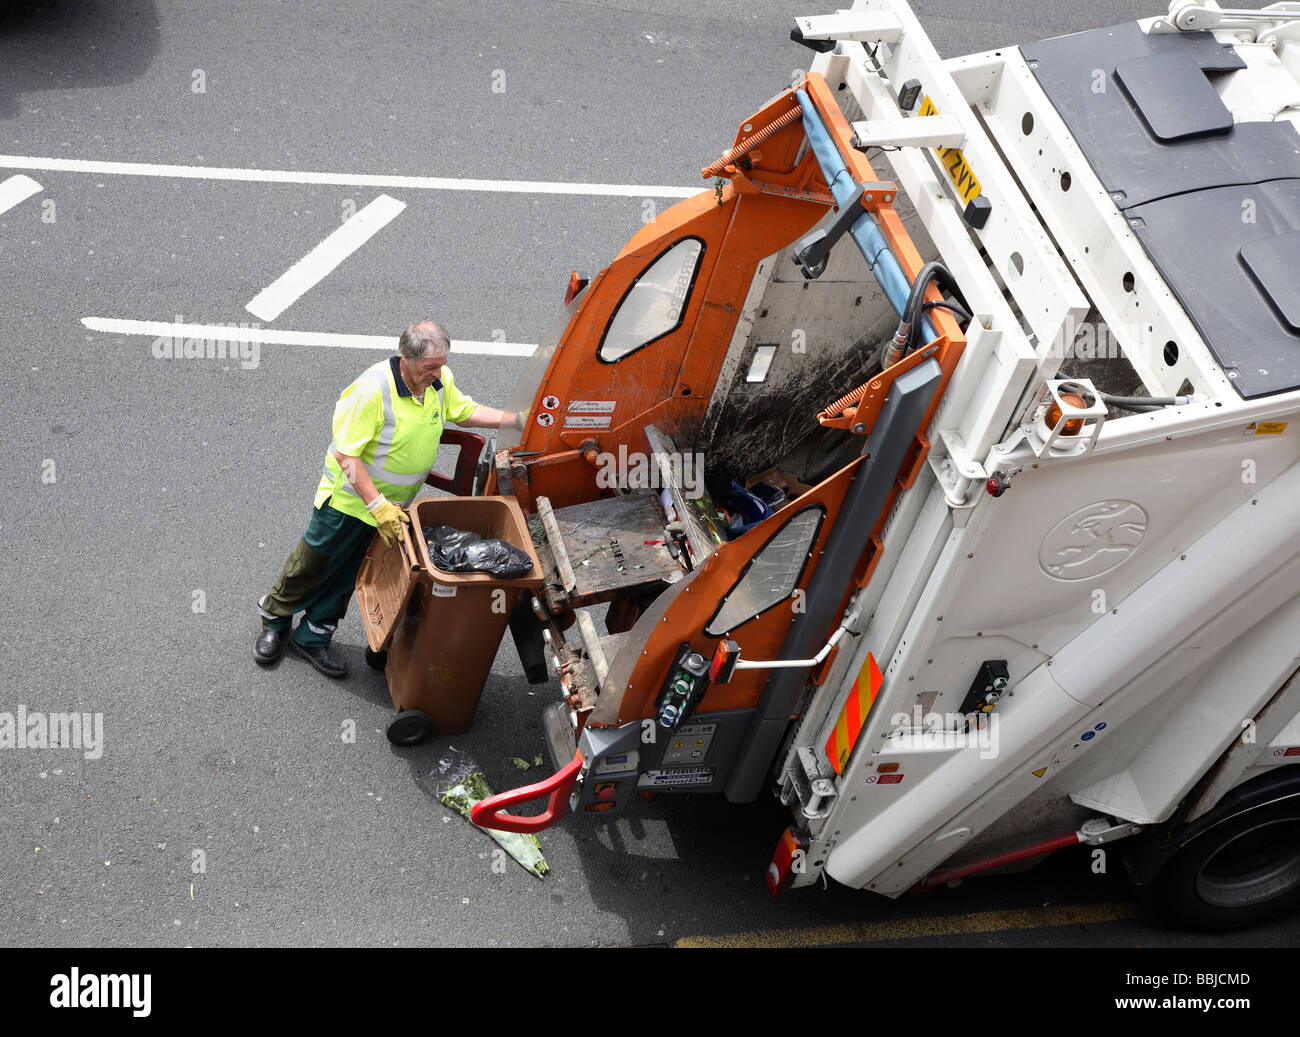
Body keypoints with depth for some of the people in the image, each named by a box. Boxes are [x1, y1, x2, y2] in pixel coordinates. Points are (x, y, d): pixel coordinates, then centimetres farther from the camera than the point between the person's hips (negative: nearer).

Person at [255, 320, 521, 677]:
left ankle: (313, 637, 32)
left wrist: (517, 419, -2)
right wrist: (376, 505, -34)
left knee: (348, 574, 16)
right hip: (350, 496, -5)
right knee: (313, 563, 11)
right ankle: (275, 623, 35)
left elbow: (464, 411, 9)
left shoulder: (440, 380, -11)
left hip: (392, 504, 6)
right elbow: (346, 454, -28)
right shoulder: (373, 389, -31)